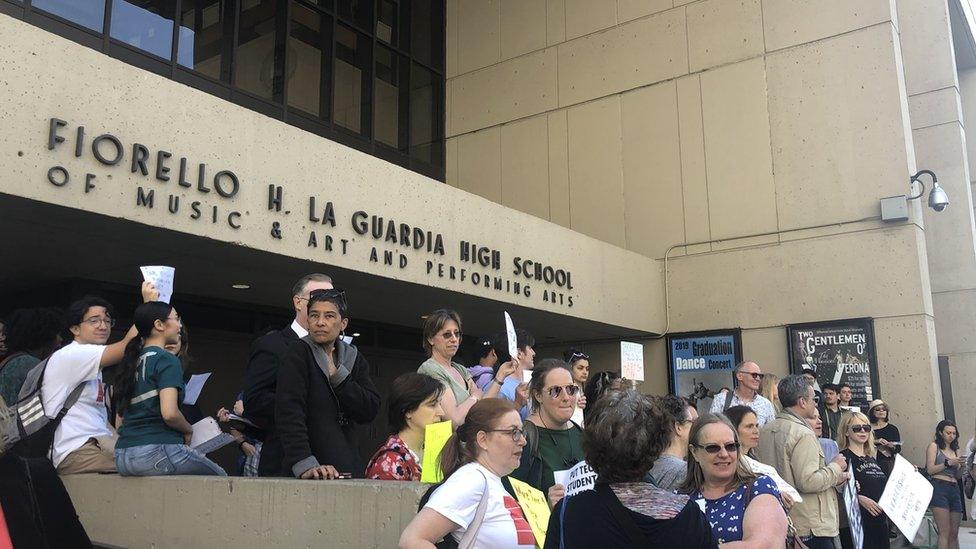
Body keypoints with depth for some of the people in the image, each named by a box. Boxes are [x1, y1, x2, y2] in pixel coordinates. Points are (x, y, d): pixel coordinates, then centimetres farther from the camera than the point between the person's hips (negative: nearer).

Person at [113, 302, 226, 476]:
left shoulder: (131, 361, 16)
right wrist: (188, 430, -1)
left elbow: (119, 418, 20)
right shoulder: (167, 360, -9)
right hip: (157, 450, -8)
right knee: (220, 477, 9)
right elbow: (169, 413, -21)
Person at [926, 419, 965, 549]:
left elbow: (958, 476, 21)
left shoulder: (955, 450, 21)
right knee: (945, 532, -13)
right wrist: (948, 463, -12)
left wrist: (961, 466, 2)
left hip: (954, 490, 6)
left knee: (954, 533, 4)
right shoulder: (934, 446, 4)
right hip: (939, 488, -6)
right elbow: (930, 469, -6)